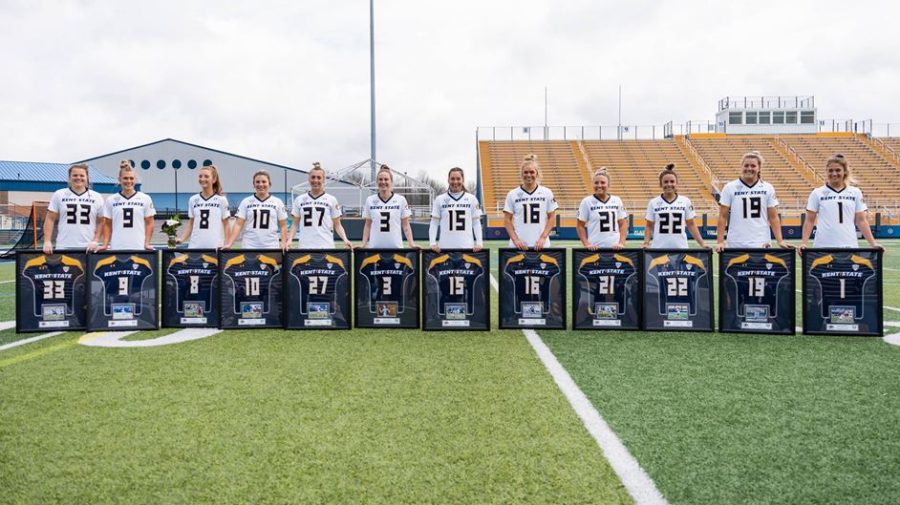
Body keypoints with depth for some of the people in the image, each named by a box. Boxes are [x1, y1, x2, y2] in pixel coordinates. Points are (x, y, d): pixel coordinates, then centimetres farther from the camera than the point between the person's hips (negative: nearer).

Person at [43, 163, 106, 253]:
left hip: (88, 249, 0)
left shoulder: (97, 197, 8)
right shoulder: (59, 195, 8)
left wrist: (95, 241, -3)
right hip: (64, 247, 0)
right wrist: (47, 241, -3)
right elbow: (50, 219, 7)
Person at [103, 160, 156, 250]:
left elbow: (149, 223, 7)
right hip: (116, 248, 1)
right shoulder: (111, 200, 9)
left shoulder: (145, 199, 6)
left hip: (139, 247, -1)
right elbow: (108, 225, 11)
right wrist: (105, 244, 1)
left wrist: (147, 243, -3)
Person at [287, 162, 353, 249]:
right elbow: (295, 224, 13)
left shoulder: (331, 200, 5)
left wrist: (345, 239, -11)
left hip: (326, 246, -1)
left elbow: (337, 224, 5)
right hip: (305, 246, 1)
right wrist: (290, 239, -3)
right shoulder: (299, 200, 10)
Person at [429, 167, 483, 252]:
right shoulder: (440, 200, 6)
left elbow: (476, 223, 7)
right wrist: (433, 243, -5)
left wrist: (479, 243, -3)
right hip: (445, 247, 0)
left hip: (467, 247, 0)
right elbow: (434, 224, 6)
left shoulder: (472, 199, 7)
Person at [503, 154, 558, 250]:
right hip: (518, 246, 0)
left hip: (540, 245, 0)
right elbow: (507, 220, 4)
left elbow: (551, 218, 6)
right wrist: (515, 240, -7)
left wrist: (543, 238, -5)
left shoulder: (547, 193, 5)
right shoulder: (512, 194, 4)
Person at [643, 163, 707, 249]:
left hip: (680, 247, 0)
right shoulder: (653, 203, 4)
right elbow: (649, 226, 7)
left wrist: (702, 243, 3)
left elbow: (691, 225, 9)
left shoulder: (685, 201, 5)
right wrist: (646, 243, -6)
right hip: (658, 248, 0)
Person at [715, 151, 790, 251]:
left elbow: (773, 217, 7)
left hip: (761, 245, 1)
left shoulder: (768, 188, 6)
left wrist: (780, 241, -2)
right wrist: (720, 241, -6)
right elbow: (723, 217, 1)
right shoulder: (729, 188, 2)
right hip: (735, 246, -1)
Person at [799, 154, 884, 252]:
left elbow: (861, 221, 9)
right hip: (823, 247, -1)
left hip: (849, 246, 2)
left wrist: (873, 243, 2)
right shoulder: (817, 193, 4)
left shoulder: (856, 193, 8)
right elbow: (809, 221, 3)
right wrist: (804, 243, -7)